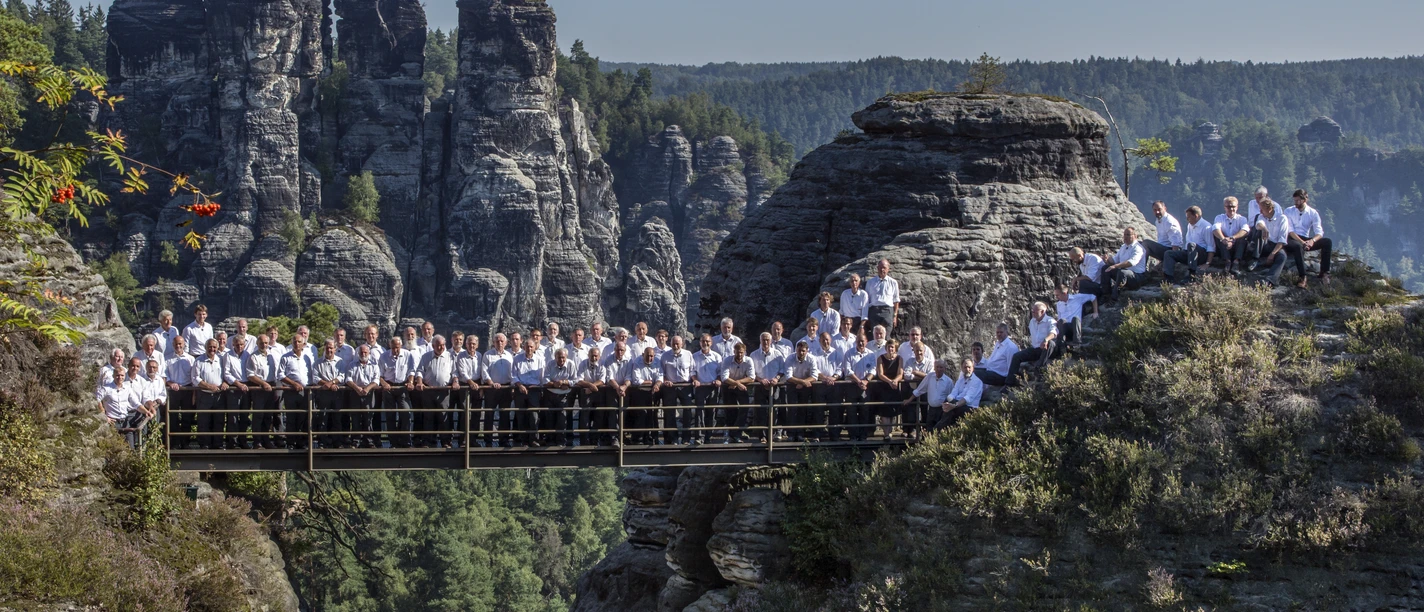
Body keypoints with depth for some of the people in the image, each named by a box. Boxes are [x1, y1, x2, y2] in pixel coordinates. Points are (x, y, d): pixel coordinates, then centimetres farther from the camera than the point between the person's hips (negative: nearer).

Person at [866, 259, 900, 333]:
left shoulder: (893, 282, 14)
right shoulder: (870, 282, 15)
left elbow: (896, 301, 14)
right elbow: (866, 299, 13)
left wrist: (895, 315, 6)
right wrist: (866, 316, 5)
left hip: (887, 310, -1)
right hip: (874, 309, 1)